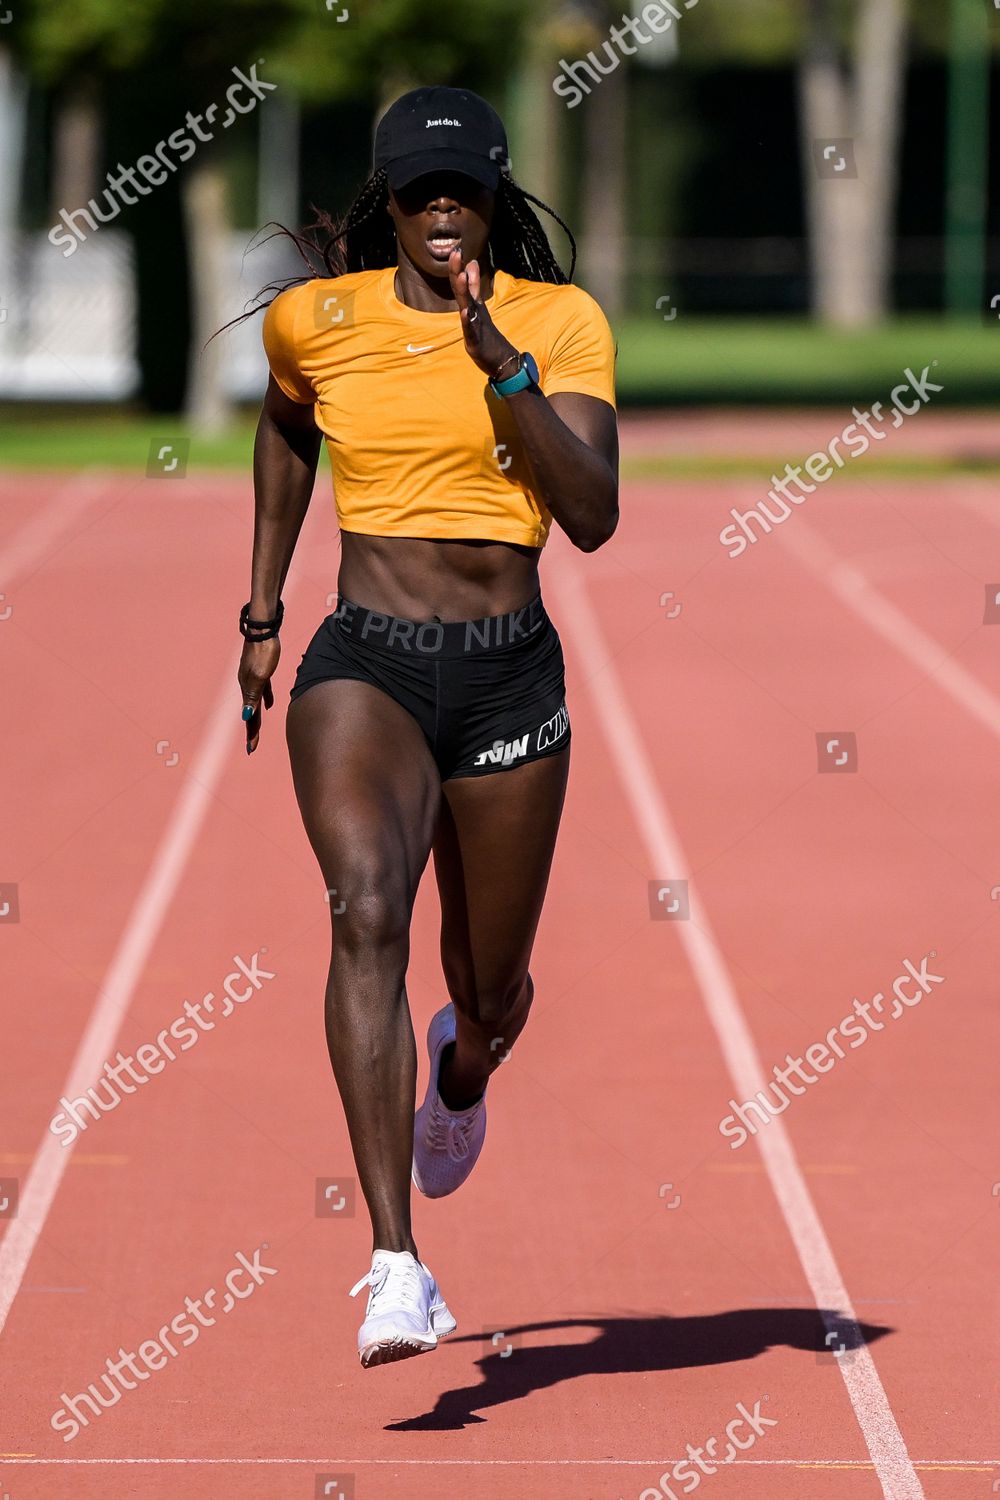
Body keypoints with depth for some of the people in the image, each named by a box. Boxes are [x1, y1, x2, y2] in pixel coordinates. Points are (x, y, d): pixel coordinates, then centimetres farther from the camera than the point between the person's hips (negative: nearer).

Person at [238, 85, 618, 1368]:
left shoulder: (562, 322, -1)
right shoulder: (315, 318, 3)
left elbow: (593, 518, -11)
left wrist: (506, 367, -21)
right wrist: (261, 608, 26)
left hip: (510, 678, 1)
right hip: (363, 667, -1)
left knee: (490, 992, 13)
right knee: (367, 910, -28)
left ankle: (461, 1071, 56)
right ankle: (395, 1264, -35)